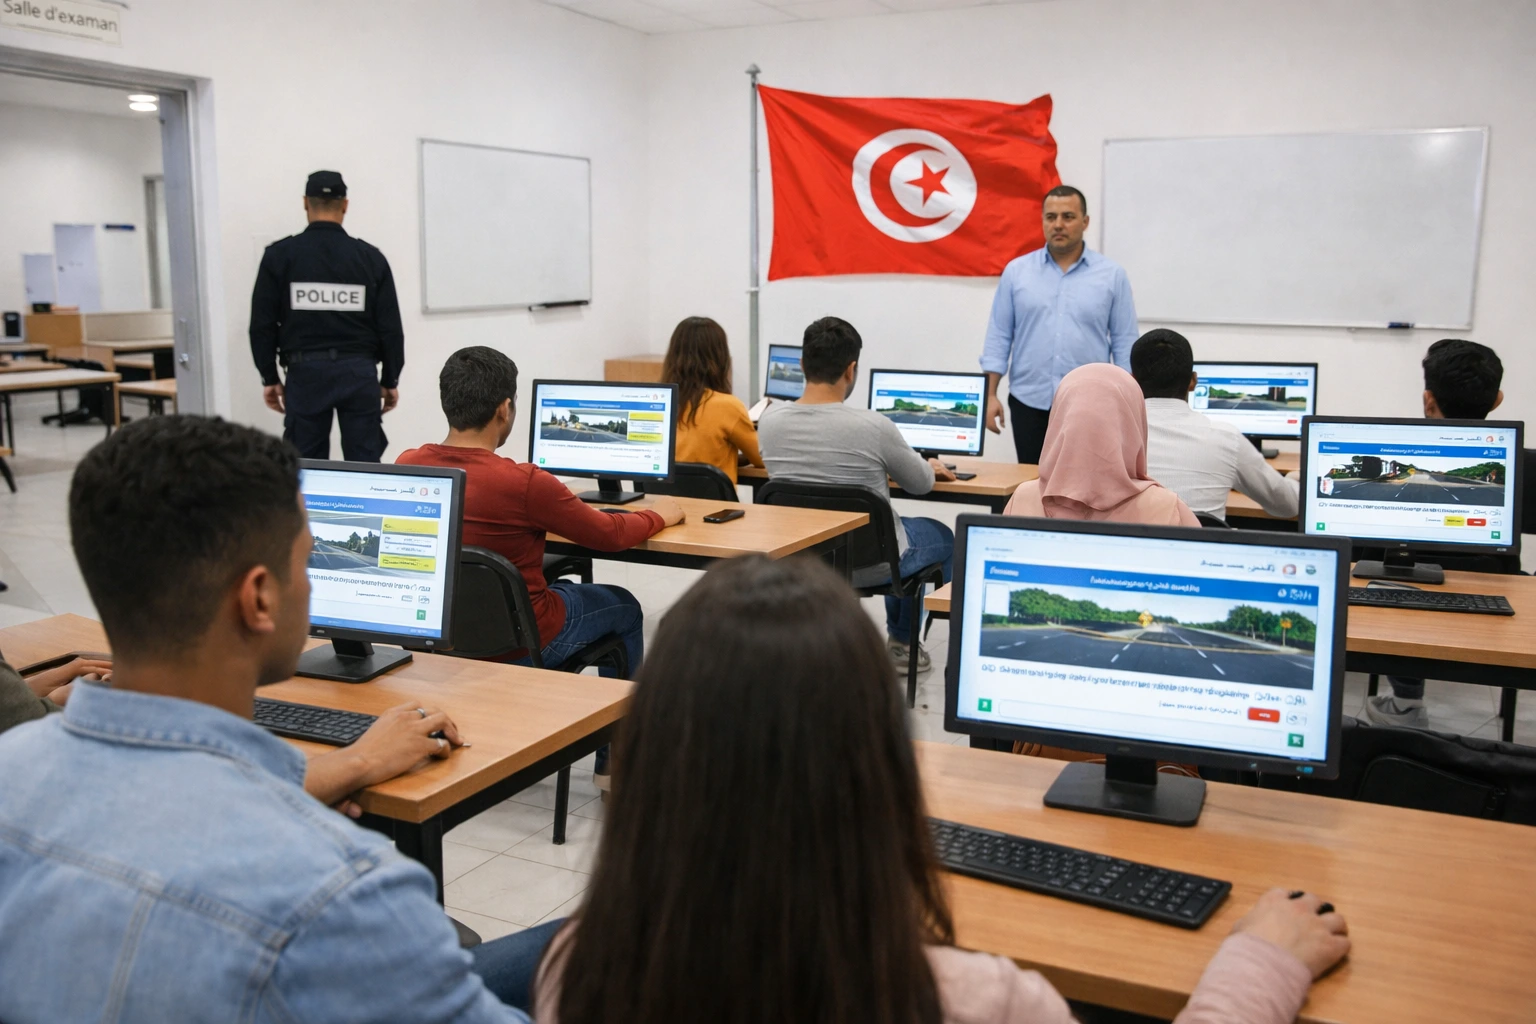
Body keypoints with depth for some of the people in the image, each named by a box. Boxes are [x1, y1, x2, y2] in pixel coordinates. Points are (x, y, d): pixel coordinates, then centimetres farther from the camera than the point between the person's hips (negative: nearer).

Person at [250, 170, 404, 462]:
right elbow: (390, 327, 2)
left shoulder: (280, 255, 0)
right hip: (359, 372, 0)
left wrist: (269, 378, 9)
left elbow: (262, 324, 0)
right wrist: (390, 380, 10)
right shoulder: (370, 257, 1)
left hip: (306, 372, 0)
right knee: (364, 464, 3)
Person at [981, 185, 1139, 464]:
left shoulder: (1112, 275, 2)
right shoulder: (1016, 271, 5)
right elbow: (999, 337, 4)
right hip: (1028, 402, 1)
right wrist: (990, 395, -2)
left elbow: (1125, 344, 3)